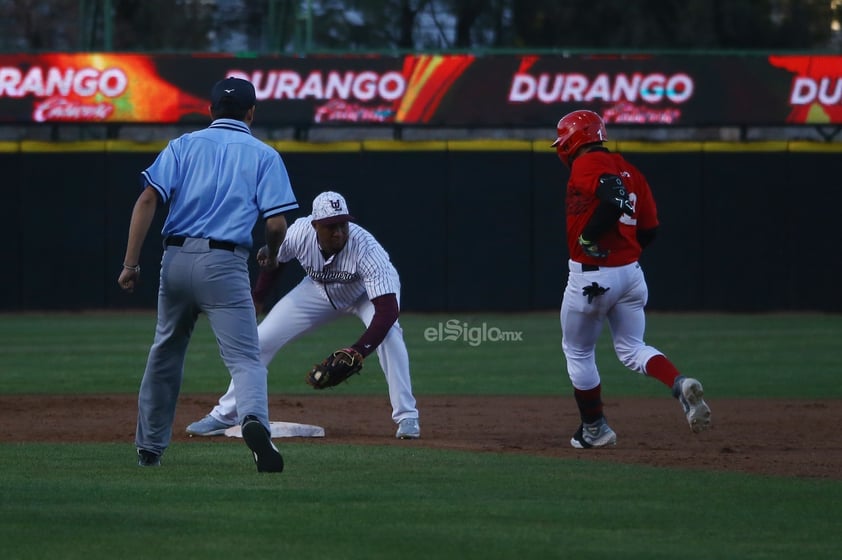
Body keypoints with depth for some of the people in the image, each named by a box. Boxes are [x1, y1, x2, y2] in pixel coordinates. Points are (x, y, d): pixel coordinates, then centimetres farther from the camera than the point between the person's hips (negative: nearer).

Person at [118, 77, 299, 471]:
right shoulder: (264, 156, 7)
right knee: (245, 359, -8)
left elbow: (147, 200, 0)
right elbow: (277, 223, -2)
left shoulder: (184, 145, 13)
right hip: (224, 264, -3)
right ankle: (254, 421, -38)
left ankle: (149, 447, 27)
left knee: (165, 354, 20)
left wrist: (130, 263, -2)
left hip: (176, 258, 3)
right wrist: (272, 256, 20)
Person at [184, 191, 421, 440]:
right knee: (260, 339, -4)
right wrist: (257, 299, 1)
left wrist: (356, 354, -56)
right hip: (318, 291, 3)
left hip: (365, 293, -3)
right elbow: (272, 258, -5)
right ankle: (224, 415, 12)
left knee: (388, 332, -33)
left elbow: (387, 309, -48)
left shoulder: (365, 248, -41)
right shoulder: (299, 233, -31)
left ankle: (406, 417, -22)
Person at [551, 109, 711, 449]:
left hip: (590, 277, -7)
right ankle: (680, 385, -14)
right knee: (631, 349, 14)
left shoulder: (587, 164, -10)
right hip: (631, 273, 7)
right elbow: (648, 229, 12)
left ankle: (594, 429, 20)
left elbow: (616, 199, -29)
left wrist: (587, 237, -21)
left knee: (578, 352, 12)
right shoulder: (627, 169, 13)